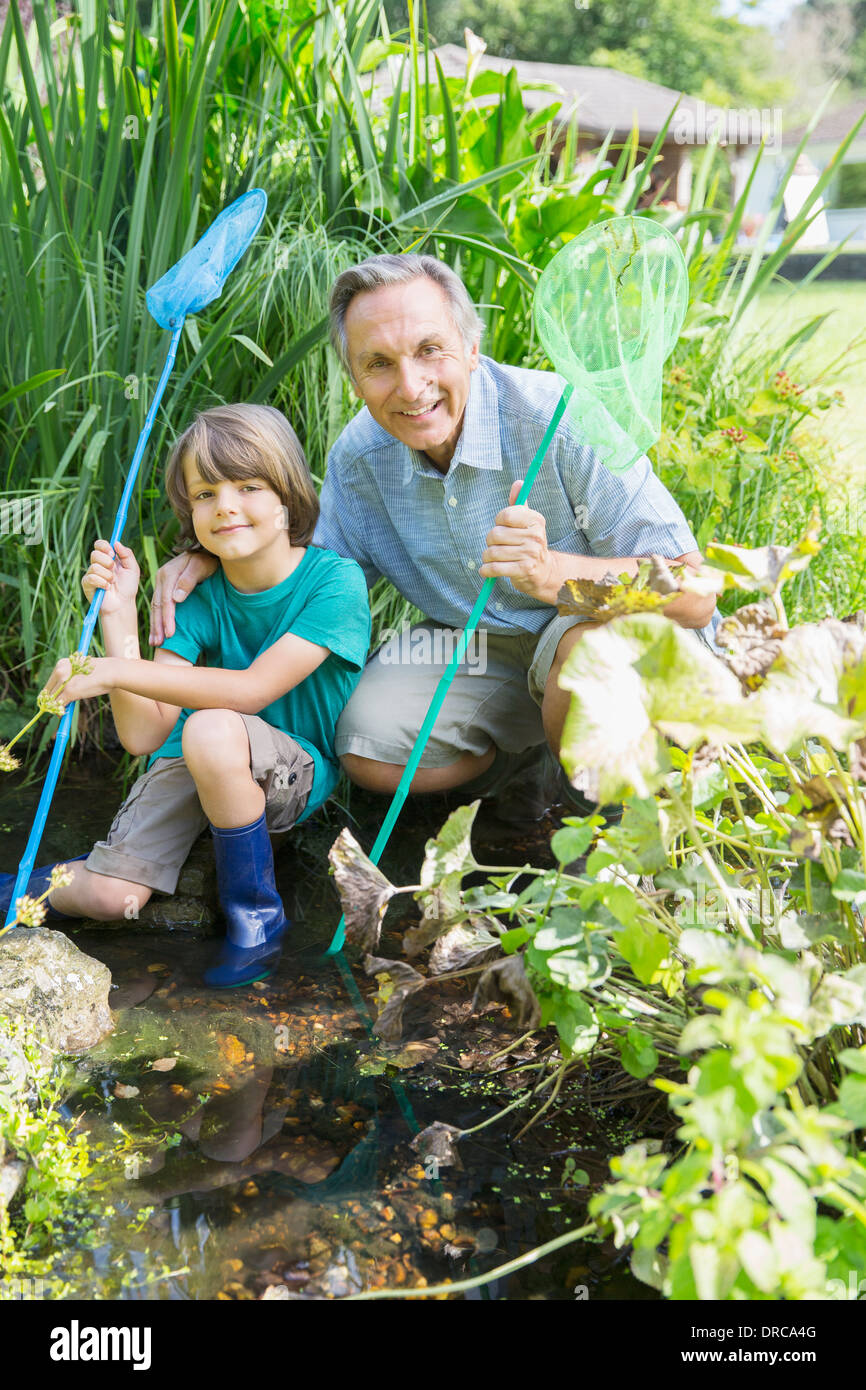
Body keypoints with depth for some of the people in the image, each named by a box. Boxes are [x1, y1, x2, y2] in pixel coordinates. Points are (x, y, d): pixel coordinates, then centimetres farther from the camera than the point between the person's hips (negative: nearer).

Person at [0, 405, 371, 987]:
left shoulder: (335, 579, -15)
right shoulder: (199, 597, -4)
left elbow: (253, 689, -26)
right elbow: (143, 734, -10)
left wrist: (117, 672, -27)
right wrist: (119, 616, -18)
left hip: (296, 771, -3)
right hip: (188, 765, 4)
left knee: (211, 728, -36)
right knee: (111, 896, -18)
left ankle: (257, 914, -17)